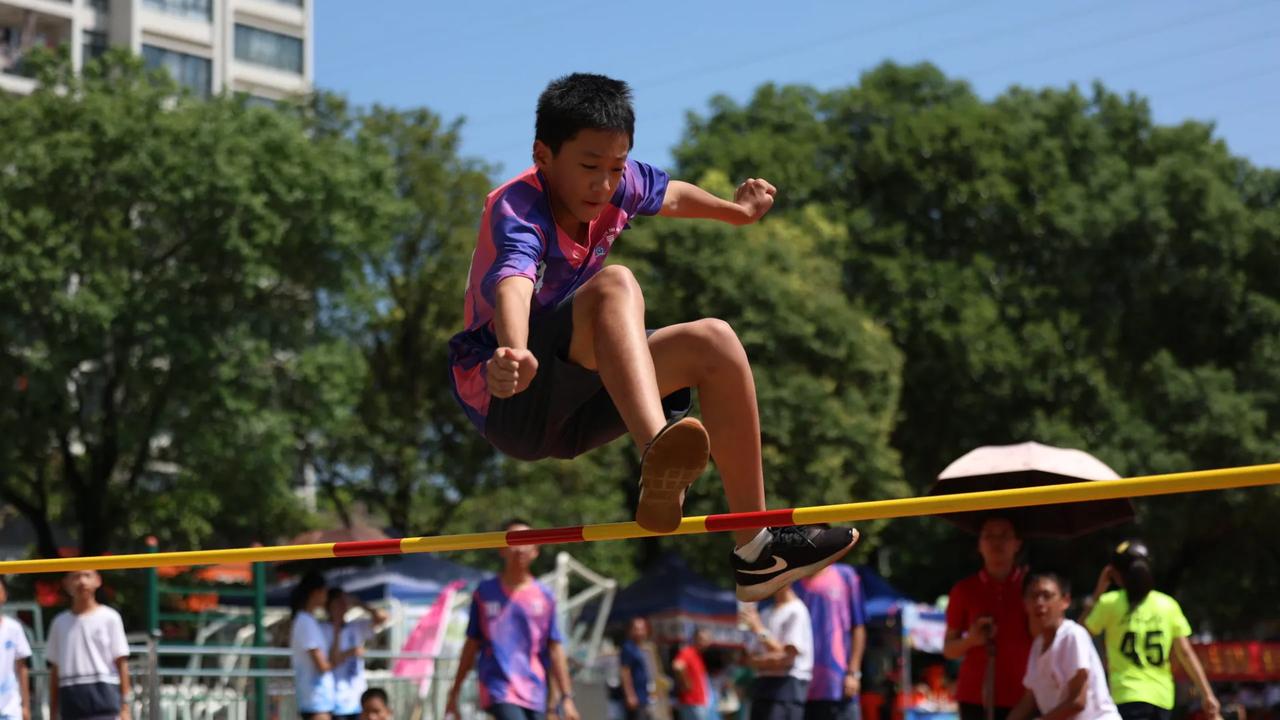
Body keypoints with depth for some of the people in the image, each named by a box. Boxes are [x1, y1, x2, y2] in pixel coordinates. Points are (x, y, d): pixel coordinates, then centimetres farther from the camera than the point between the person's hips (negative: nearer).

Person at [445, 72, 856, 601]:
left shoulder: (617, 186, 3)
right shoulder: (517, 208, -20)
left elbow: (669, 195, 27)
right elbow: (513, 279, -42)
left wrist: (735, 210, 43)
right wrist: (513, 354, -61)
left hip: (572, 413, 9)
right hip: (507, 399, -9)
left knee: (713, 343, -2)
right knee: (614, 285, -30)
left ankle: (754, 550, -4)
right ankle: (656, 459, -57)